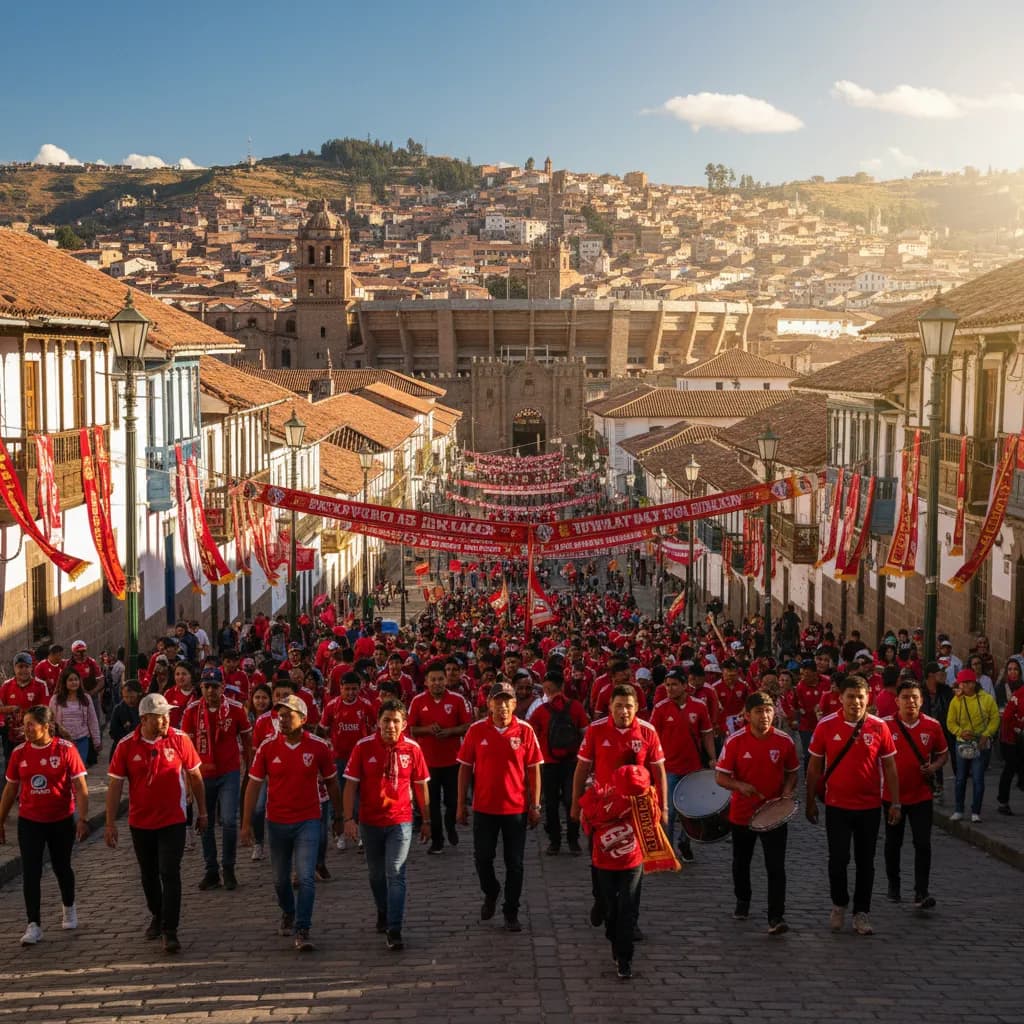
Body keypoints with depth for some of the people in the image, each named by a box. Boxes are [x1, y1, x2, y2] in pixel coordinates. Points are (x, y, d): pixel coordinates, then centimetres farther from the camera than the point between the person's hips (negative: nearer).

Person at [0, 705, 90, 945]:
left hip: (61, 820, -2)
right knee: (30, 872, -4)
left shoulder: (66, 749, -12)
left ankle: (68, 907, 41)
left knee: (61, 867, 15)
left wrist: (83, 818, -15)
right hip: (29, 822, 2)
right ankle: (34, 925, 1)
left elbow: (81, 788, -10)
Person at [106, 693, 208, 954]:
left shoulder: (180, 740, -9)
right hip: (140, 822, 2)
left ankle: (170, 930, -5)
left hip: (173, 820, -2)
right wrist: (111, 823, -5)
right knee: (148, 874, 17)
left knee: (170, 873, -9)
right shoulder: (126, 746, -8)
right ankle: (157, 916, 38)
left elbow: (195, 776, 2)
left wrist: (202, 811, 7)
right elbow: (115, 785, -3)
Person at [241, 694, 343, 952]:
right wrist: (246, 824, -4)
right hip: (277, 822, 2)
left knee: (306, 877, -13)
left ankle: (302, 931, -9)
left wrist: (338, 817, 10)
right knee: (281, 878, 16)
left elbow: (331, 783, 4)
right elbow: (254, 785, -2)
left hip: (308, 821, -2)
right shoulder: (267, 747, -7)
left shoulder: (319, 747, -8)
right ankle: (288, 913, 43)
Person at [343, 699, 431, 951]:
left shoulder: (412, 748, -5)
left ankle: (394, 930, -11)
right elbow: (351, 785, -4)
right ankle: (383, 913, 41)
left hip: (400, 821, -1)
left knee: (395, 873, -11)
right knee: (376, 874, 17)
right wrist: (349, 818, -11)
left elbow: (421, 786, 5)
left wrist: (426, 821, 9)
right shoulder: (363, 747, -7)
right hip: (370, 822, 1)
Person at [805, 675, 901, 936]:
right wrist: (811, 801, 3)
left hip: (870, 806, 1)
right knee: (838, 859, 2)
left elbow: (889, 767, 2)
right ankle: (839, 905, 25)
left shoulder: (879, 727, -4)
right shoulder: (826, 726, -6)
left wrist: (895, 803, 0)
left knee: (865, 862, 9)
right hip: (837, 806, -1)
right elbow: (814, 766, 2)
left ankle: (861, 913, 20)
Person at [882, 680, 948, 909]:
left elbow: (943, 754, 10)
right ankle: (893, 885, 31)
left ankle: (921, 893, -3)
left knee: (923, 844, -6)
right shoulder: (885, 726, -9)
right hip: (892, 794, 0)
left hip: (921, 795, 0)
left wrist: (934, 767, -10)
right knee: (893, 844, 13)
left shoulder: (933, 726, -3)